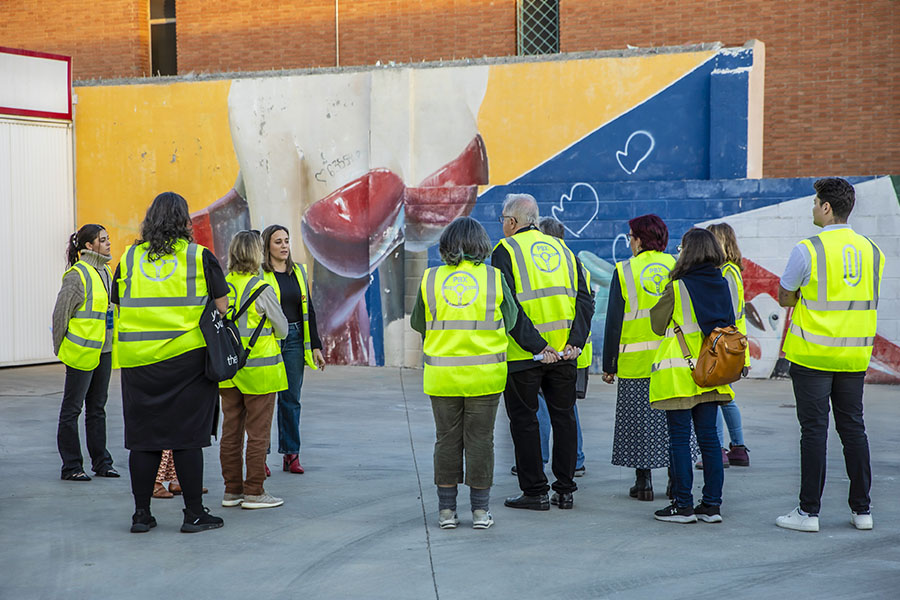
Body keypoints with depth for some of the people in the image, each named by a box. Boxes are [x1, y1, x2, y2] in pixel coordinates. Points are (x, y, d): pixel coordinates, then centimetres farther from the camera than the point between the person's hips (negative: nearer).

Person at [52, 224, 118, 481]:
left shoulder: (105, 272, 12)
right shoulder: (78, 274, -13)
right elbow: (61, 312, -11)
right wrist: (60, 347, -6)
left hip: (103, 350, 8)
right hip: (82, 351, -8)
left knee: (97, 407, 13)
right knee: (72, 409, 1)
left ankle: (101, 462, 20)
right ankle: (71, 466, 6)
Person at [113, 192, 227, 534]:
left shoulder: (129, 258, 7)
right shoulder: (199, 256, -2)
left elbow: (118, 305, 12)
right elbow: (221, 307, -1)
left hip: (137, 359, 3)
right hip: (187, 358, -2)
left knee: (142, 436, 8)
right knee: (187, 435, 2)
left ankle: (141, 514, 13)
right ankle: (194, 513, 7)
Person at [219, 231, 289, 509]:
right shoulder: (261, 289, -13)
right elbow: (282, 329, -3)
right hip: (258, 370, -5)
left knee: (231, 431, 11)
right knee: (258, 432, 1)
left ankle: (232, 489, 17)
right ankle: (254, 492, 4)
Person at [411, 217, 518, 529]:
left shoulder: (430, 279, -3)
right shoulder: (494, 278, -5)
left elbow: (417, 323, 7)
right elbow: (509, 321, 6)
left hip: (442, 374, 1)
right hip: (484, 375, -1)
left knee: (447, 439, 10)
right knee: (480, 439, 7)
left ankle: (446, 509, 14)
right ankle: (480, 510, 12)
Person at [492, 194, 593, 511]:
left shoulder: (506, 250, -4)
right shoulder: (562, 249, 13)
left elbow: (508, 306, -16)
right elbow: (585, 300, 5)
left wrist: (536, 346, -16)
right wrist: (575, 342, -3)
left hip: (523, 355, -5)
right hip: (564, 352, 5)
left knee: (524, 420, 4)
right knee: (563, 417, 12)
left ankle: (535, 491, 7)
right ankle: (565, 490, 16)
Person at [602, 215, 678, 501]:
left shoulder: (625, 271, -2)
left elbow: (614, 321, -3)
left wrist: (609, 364, 3)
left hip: (636, 360, -2)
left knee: (639, 419, 4)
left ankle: (643, 481, 5)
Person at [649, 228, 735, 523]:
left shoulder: (677, 288, -12)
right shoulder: (723, 285, 4)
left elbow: (657, 324, 0)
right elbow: (730, 325, 13)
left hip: (679, 372, -5)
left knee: (679, 437, 0)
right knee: (708, 435, 9)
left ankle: (683, 505, 2)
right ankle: (712, 504, 10)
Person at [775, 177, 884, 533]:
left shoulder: (808, 250, -12)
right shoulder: (871, 250, 6)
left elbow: (784, 298, -3)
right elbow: (866, 299, 15)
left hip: (813, 354, -5)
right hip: (854, 356, 5)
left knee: (814, 429, -1)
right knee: (853, 427, 12)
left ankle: (809, 511, 3)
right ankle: (861, 510, 17)